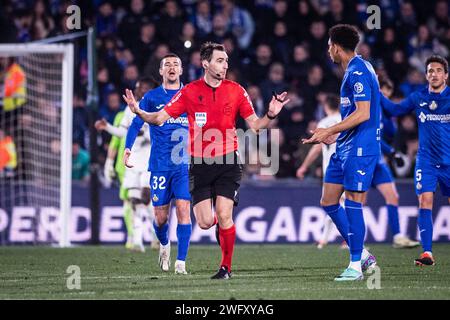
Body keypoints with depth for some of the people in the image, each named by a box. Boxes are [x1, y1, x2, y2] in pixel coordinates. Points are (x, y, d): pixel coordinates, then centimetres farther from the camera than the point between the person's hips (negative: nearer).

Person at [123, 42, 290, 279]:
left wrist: (270, 115, -14)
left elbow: (254, 124, 5)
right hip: (200, 164, 1)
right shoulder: (189, 92, -1)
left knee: (224, 216, -12)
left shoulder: (236, 91, 1)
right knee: (205, 222, -4)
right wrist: (139, 112, -18)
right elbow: (160, 117, -1)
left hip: (228, 162, 0)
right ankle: (220, 225, 35)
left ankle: (226, 266, 6)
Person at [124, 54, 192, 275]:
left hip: (185, 164, 0)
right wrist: (127, 149, -8)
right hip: (159, 164, 0)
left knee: (183, 210, -14)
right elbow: (136, 123, 6)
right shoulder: (151, 97, 7)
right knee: (160, 217, 3)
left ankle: (180, 262, -11)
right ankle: (164, 245, 36)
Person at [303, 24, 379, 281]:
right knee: (328, 202, 9)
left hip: (359, 148, -10)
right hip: (345, 147, 10)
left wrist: (330, 131, -17)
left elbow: (363, 114, -21)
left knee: (353, 204, -9)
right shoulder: (355, 70, 17)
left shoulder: (358, 72, -15)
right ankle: (362, 254, 16)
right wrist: (335, 134, 23)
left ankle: (356, 266, -4)